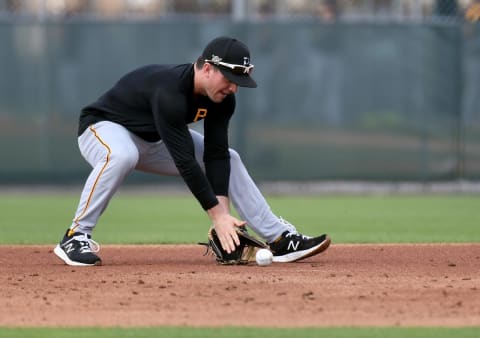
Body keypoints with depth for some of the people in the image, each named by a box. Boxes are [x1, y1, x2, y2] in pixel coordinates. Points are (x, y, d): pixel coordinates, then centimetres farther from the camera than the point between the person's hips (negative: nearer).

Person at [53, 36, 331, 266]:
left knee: (230, 160, 0)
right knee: (122, 156, -42)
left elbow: (216, 155, -13)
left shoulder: (222, 98, -13)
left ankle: (281, 239, 3)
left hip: (154, 141, 8)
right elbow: (185, 161, -40)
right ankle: (76, 237, -30)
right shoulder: (170, 90, -38)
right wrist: (217, 215, -40)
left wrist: (223, 209, -25)